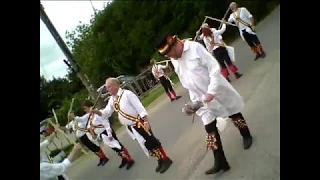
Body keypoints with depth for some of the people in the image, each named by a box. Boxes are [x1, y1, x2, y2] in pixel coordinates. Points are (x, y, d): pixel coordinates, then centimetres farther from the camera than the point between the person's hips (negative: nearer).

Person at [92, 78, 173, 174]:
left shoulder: (126, 93, -17)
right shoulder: (112, 99, 5)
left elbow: (139, 107, -20)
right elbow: (106, 113, 11)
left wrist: (146, 121, -25)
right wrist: (96, 112, -8)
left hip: (138, 123, -7)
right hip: (130, 127, 7)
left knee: (151, 141, -1)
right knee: (145, 144, 16)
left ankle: (166, 159, 19)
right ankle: (160, 160, 33)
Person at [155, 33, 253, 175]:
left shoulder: (195, 47, -21)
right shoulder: (174, 60, -2)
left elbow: (214, 68, -22)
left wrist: (211, 91, -27)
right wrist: (195, 99, 8)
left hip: (217, 90, -4)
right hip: (202, 98, 4)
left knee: (234, 114, 18)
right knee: (209, 128, 1)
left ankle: (246, 136, 47)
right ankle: (220, 162, 11)